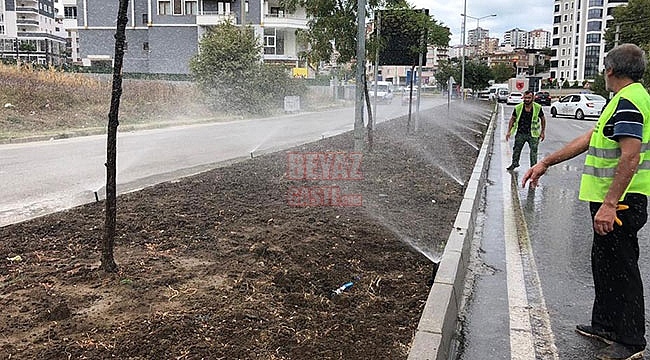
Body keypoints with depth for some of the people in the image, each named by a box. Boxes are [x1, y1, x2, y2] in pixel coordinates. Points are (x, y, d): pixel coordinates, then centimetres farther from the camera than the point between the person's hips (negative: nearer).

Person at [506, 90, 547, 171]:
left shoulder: (538, 108, -9)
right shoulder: (518, 108, -8)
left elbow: (543, 119, 5)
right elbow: (512, 119, 4)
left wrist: (542, 132, 5)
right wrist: (509, 132, -1)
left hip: (533, 134, -1)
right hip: (520, 133, 2)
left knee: (533, 151, -3)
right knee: (516, 149, 13)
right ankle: (514, 163, 35)